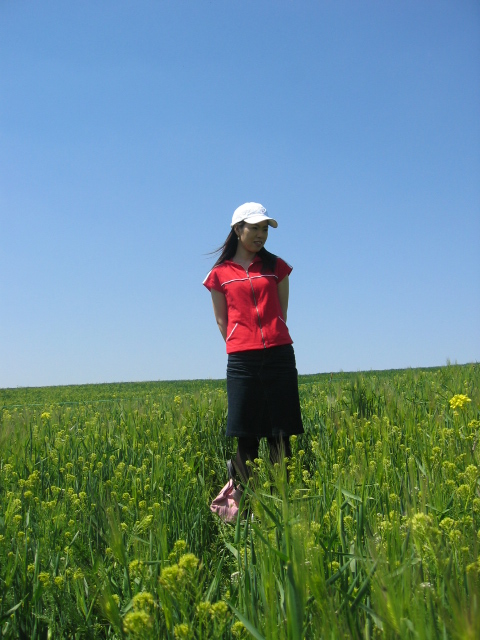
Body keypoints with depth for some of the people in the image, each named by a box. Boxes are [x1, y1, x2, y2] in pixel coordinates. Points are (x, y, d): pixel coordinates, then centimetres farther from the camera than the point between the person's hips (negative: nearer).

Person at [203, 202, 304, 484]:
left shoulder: (276, 267, 11)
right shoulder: (220, 274, 8)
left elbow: (281, 313, 12)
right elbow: (222, 321, 10)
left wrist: (270, 342, 4)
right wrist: (243, 348, 4)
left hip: (279, 356, 1)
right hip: (242, 360, -1)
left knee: (281, 435, 1)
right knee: (246, 435, 1)